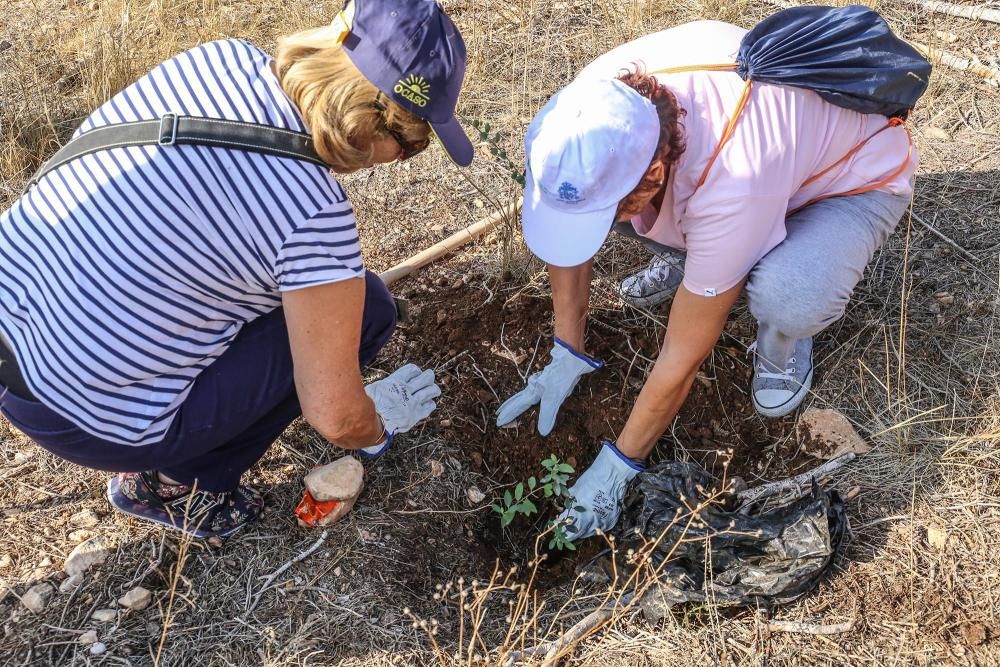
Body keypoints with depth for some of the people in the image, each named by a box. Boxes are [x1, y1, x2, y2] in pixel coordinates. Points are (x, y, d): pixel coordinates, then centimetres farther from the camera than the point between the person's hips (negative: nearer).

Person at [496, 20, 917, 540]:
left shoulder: (731, 186, -43)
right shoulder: (603, 99, -29)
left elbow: (683, 360, -32)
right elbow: (568, 221, -11)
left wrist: (616, 466, -20)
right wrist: (568, 355, -9)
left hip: (859, 173, -5)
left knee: (785, 297, -40)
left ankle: (783, 341, -2)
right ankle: (691, 256, 10)